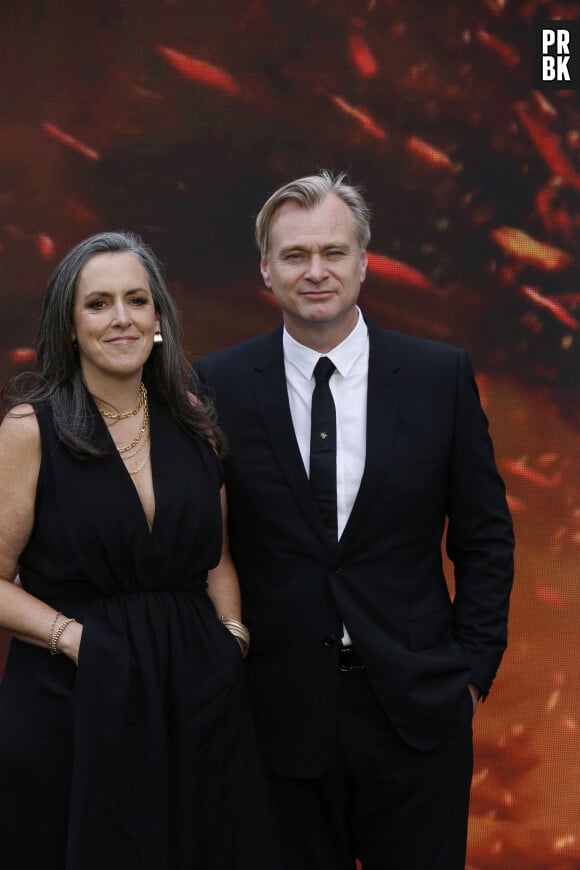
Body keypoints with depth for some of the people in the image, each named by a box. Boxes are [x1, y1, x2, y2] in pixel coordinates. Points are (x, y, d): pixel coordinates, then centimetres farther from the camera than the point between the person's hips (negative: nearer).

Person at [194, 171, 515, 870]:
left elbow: (484, 537, 4)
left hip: (417, 710, 0)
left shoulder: (442, 376, -2)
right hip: (281, 710, 0)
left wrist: (473, 666, -1)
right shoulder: (219, 386, -2)